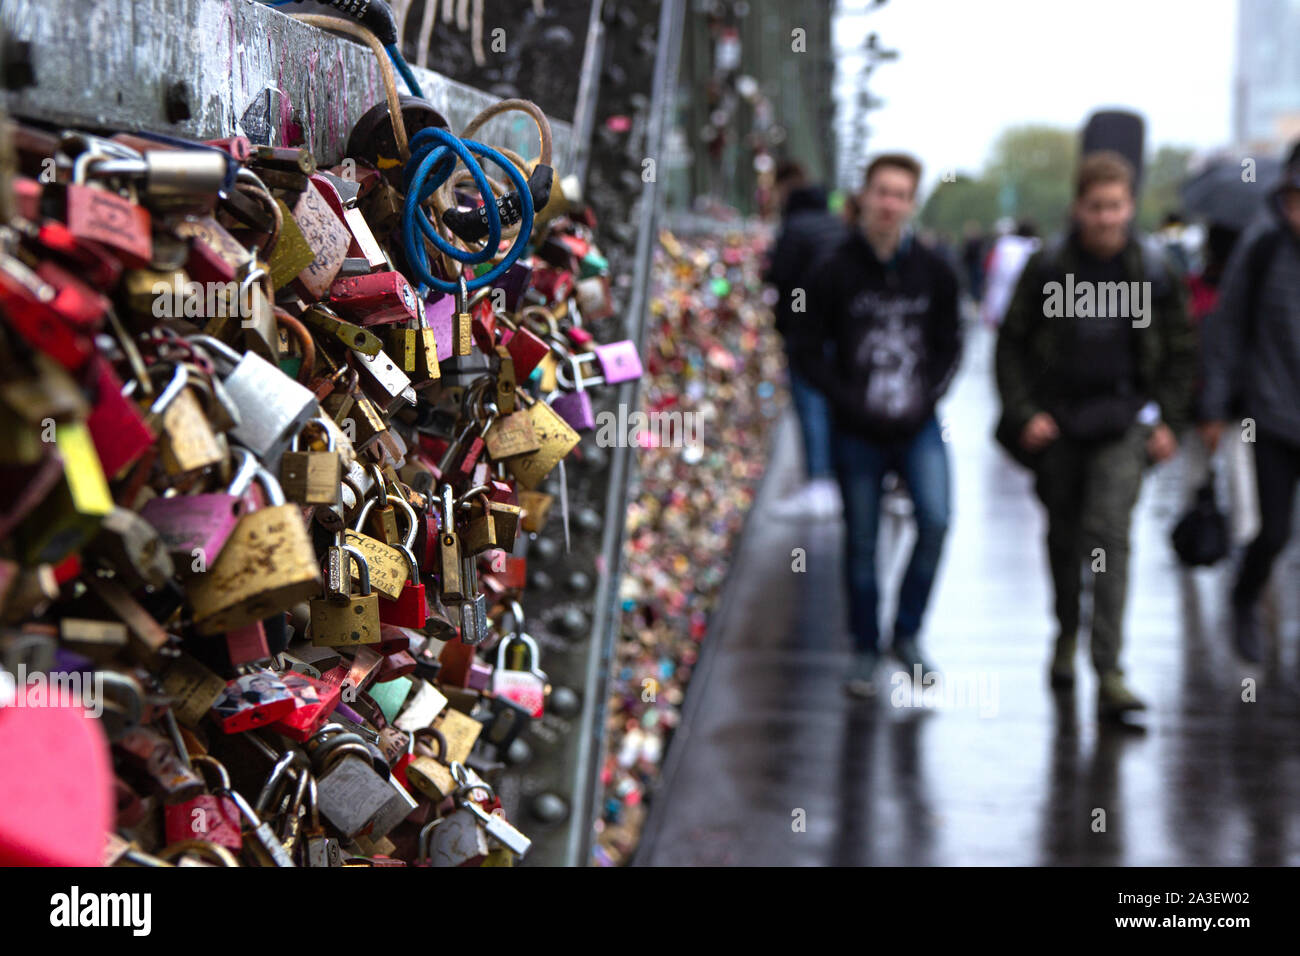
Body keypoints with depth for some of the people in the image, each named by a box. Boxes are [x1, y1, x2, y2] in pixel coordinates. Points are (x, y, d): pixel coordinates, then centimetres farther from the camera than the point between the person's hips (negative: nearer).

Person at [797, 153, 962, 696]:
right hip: (858, 431, -1)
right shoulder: (835, 273, -3)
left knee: (935, 519, -15)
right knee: (861, 543, 6)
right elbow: (809, 350, 0)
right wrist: (848, 401, -12)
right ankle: (865, 650, 20)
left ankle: (907, 631, 5)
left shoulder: (933, 273, 4)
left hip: (918, 427, 1)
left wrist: (927, 397, -5)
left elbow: (949, 345, 11)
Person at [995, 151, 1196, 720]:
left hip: (1124, 421, -1)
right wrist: (1023, 412, -7)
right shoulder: (1048, 267, -4)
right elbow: (1011, 342, 3)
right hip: (1057, 421, 1)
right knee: (1063, 534, 14)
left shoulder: (1153, 270, -1)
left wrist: (1169, 421, 1)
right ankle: (1066, 634, 40)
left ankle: (1109, 674, -17)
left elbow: (1180, 352, 10)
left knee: (1109, 533, -14)